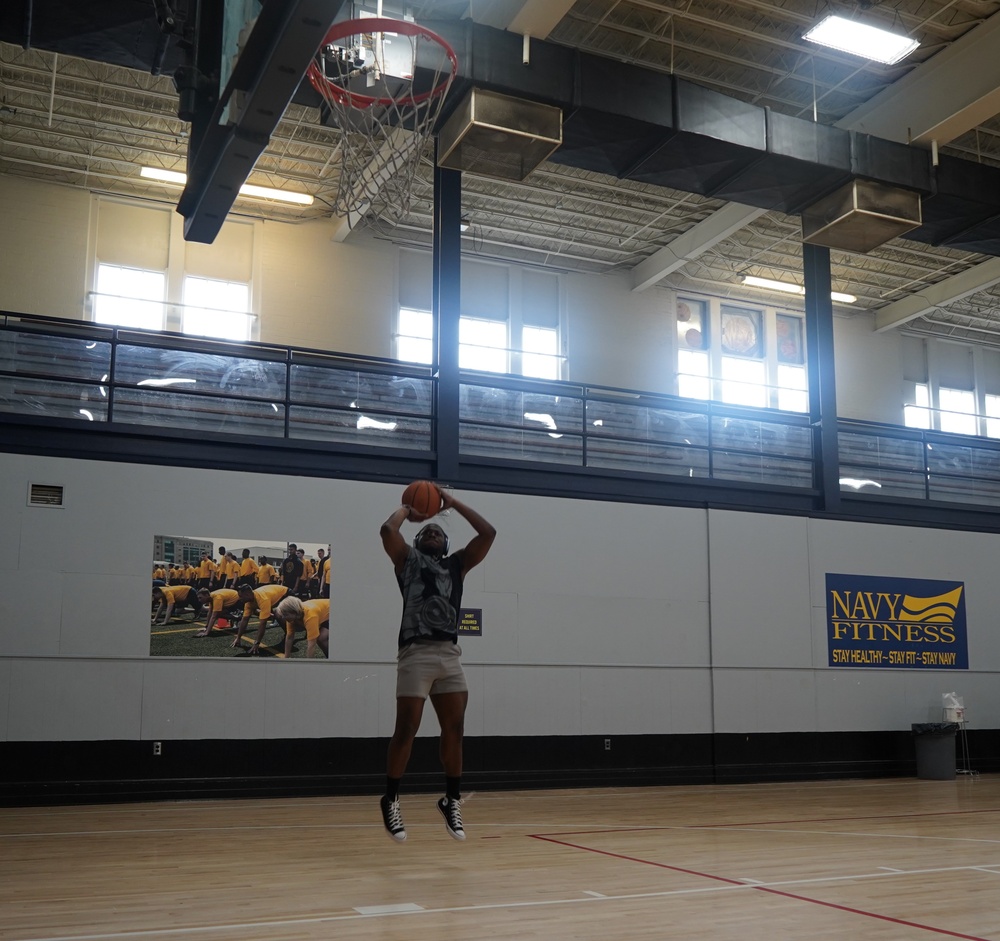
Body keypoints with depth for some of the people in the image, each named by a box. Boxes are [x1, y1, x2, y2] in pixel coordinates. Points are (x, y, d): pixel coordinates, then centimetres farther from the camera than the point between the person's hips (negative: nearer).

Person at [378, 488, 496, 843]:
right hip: (416, 653, -4)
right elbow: (387, 529, -4)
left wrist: (454, 503, 16)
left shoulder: (458, 563, 21)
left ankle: (451, 800, 17)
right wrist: (407, 508, 15)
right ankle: (391, 800, 11)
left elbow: (488, 533, 11)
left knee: (454, 729, 4)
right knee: (406, 730, -3)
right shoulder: (407, 559, 14)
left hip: (450, 655, 4)